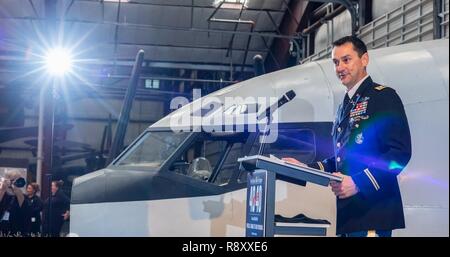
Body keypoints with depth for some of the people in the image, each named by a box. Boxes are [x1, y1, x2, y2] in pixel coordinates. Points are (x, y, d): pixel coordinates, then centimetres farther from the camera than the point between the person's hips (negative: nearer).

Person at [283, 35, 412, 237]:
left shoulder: (384, 97, -4)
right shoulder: (345, 107, 21)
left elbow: (400, 152, -15)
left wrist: (358, 183, -22)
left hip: (372, 212, -8)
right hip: (348, 212, 8)